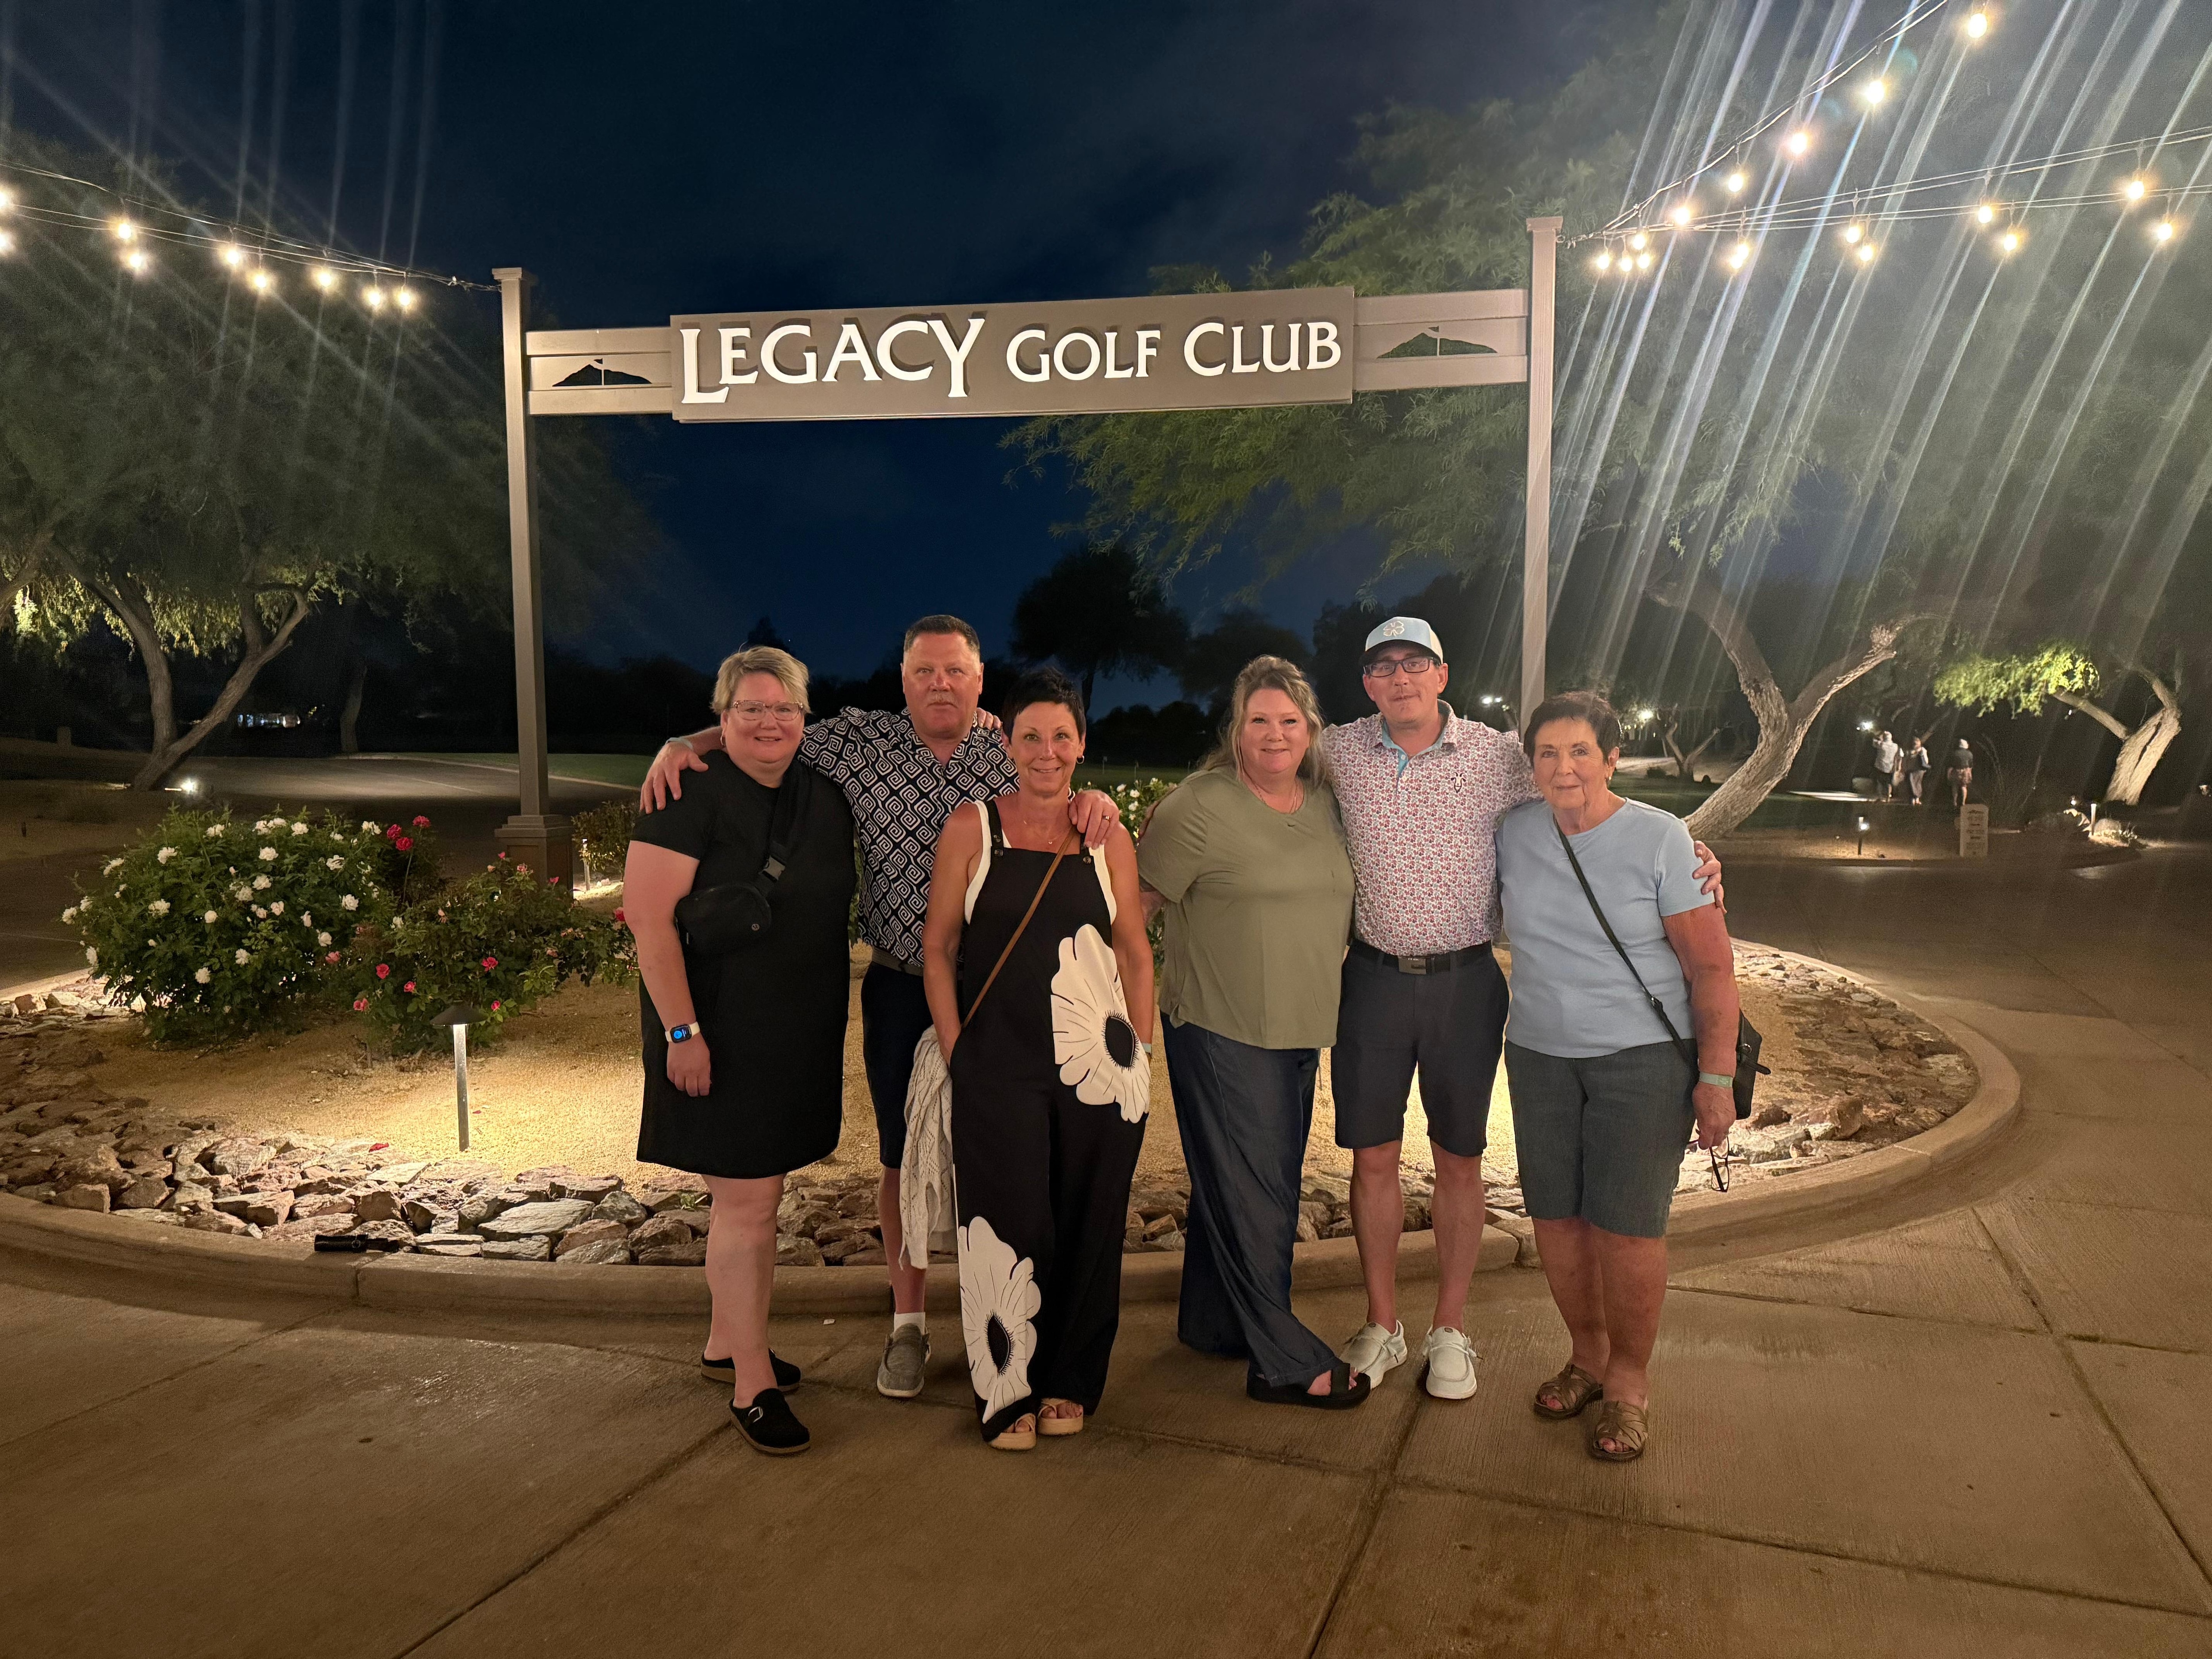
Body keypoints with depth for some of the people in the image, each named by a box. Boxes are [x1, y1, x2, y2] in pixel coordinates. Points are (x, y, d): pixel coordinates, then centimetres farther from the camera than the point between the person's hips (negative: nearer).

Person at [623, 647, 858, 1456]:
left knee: (752, 1194, 19)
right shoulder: (693, 795, -13)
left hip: (799, 1037, 7)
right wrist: (681, 1031, -20)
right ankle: (753, 1386, 11)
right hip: (720, 1033, -7)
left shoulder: (824, 796, 7)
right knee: (748, 1203, -2)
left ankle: (727, 1343, 36)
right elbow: (647, 914, -17)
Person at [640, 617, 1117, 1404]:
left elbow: (1067, 791, 4)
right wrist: (683, 744, -10)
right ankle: (908, 1323, 29)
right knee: (903, 1158, 11)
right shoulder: (860, 742, -2)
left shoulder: (1015, 750, -3)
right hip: (900, 991, 1)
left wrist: (1095, 797, -20)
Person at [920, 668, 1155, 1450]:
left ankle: (1069, 1384, 28)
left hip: (1099, 1064, 2)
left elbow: (1136, 952, 11)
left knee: (1087, 1226, 8)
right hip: (998, 1065, -2)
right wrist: (955, 1050, -4)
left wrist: (1143, 1052, 6)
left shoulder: (1109, 838, 6)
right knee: (1010, 1225, 2)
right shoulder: (971, 828, 1)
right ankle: (1009, 1391, 22)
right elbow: (937, 947, 2)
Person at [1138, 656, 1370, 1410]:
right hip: (1222, 1030, -7)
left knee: (1268, 1184, 16)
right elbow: (1137, 898, -9)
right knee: (1249, 1192, 0)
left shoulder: (1325, 800, 8)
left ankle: (1213, 1323, 33)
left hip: (1301, 1031, 7)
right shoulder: (1199, 805, -12)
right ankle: (1285, 1362, 11)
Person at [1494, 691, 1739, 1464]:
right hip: (1540, 1054, 4)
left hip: (1643, 1058, -4)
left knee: (1627, 1224, -2)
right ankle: (1586, 1355, 31)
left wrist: (1717, 1077, -11)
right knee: (1556, 1216, 9)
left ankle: (1629, 1381, 18)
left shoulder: (1661, 839, -10)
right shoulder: (1512, 834, 1)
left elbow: (1712, 967, -8)